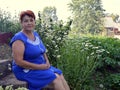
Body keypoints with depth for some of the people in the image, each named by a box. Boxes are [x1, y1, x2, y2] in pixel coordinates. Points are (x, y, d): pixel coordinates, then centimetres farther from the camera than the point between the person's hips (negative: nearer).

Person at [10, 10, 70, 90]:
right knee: (55, 79, -17)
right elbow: (18, 62, -23)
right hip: (26, 70, -8)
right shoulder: (19, 39, -18)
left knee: (60, 75, -8)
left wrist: (47, 61, -2)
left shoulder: (35, 34, 7)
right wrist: (39, 67, -21)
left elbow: (42, 50, 19)